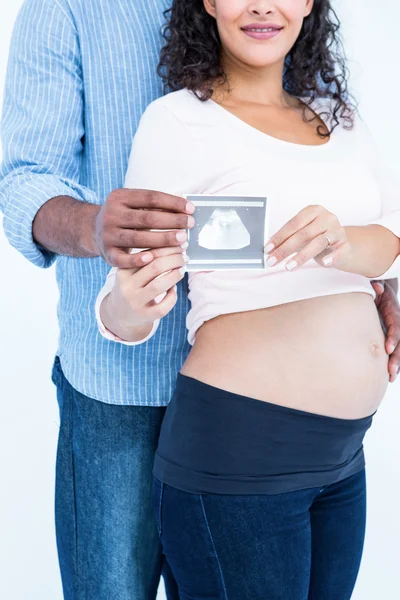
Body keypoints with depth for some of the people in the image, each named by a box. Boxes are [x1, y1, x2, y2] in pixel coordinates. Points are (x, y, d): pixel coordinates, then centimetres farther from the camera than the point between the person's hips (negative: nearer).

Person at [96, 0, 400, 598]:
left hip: (343, 452, 6)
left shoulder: (339, 119, 11)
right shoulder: (178, 119, -7)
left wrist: (342, 244, -22)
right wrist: (131, 308, -33)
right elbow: (127, 307, -10)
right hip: (238, 449, -6)